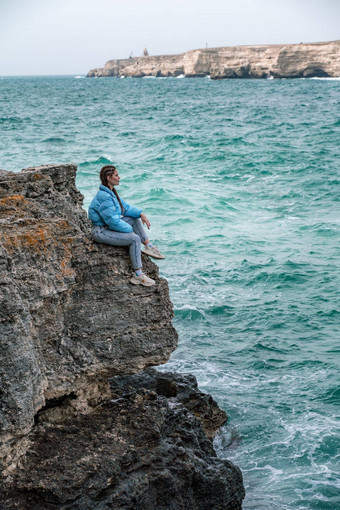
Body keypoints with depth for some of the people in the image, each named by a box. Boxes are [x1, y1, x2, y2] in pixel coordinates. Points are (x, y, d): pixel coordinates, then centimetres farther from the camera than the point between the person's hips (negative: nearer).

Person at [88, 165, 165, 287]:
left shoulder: (111, 192, 7)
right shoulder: (104, 197, -25)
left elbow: (125, 206, 16)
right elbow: (113, 221, -25)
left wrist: (141, 214, 1)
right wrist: (129, 230, -13)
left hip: (109, 226, 11)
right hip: (101, 232, -11)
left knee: (135, 218, 15)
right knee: (135, 239, -20)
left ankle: (149, 246, 12)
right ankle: (138, 276, -17)